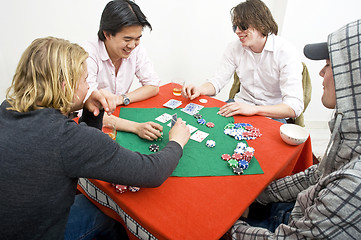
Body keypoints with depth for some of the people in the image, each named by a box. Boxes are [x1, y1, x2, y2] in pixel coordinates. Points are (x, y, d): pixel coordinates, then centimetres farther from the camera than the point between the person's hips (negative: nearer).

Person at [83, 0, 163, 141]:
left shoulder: (136, 50, -6)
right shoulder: (88, 55, -22)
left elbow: (153, 86, -1)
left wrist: (121, 99, -16)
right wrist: (136, 127, -40)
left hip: (120, 115, 4)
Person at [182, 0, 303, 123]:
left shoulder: (286, 52, -15)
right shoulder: (234, 48, 0)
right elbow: (218, 81, 2)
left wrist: (253, 109, -37)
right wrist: (199, 90, -20)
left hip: (272, 114, -3)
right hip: (241, 104, 4)